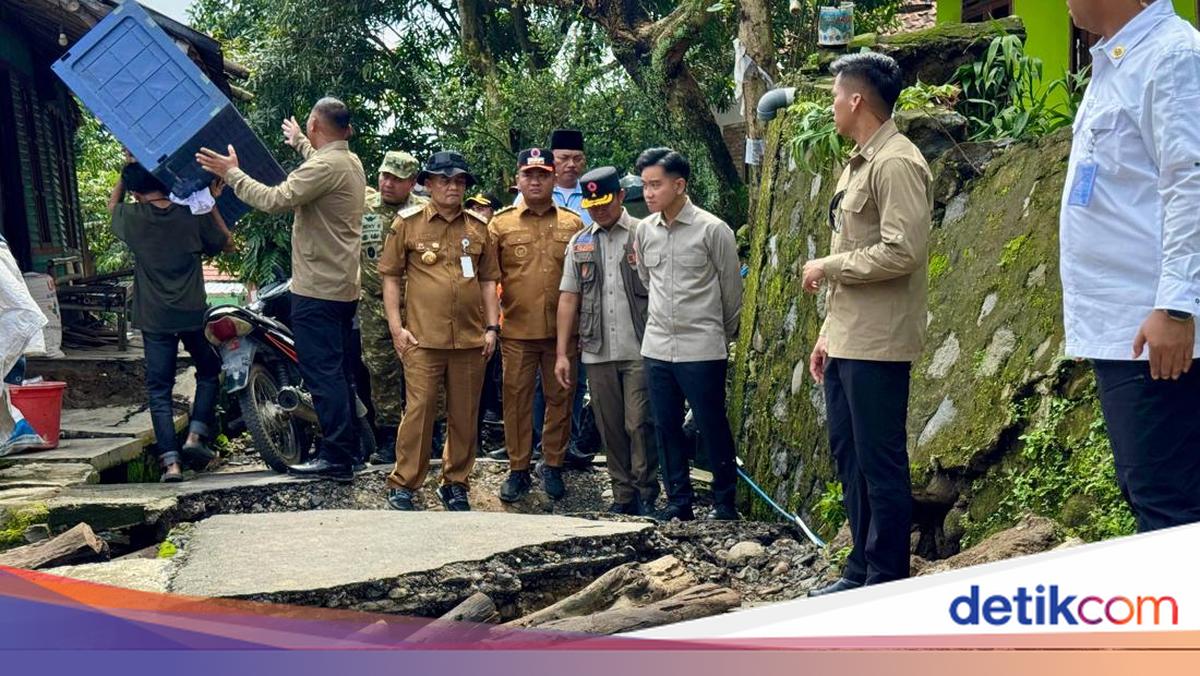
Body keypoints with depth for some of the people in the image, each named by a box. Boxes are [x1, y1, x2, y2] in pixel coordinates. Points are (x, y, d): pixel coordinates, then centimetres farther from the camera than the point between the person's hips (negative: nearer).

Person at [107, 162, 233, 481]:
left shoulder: (132, 217, -4)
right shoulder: (193, 214, -4)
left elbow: (112, 203, 21)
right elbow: (227, 243, 12)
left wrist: (127, 169, 23)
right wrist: (212, 203, 16)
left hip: (154, 319, 0)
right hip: (193, 313, 1)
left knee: (159, 389, 4)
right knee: (208, 372, 22)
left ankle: (170, 461, -6)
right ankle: (195, 435, 5)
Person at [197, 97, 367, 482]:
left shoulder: (324, 166, -18)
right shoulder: (350, 162, 12)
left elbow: (275, 201, -24)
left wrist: (232, 173, -11)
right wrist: (302, 144, 49)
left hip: (317, 289, -10)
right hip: (344, 287, 10)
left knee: (322, 371, -7)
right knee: (339, 371, 15)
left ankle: (336, 457, -6)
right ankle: (348, 447, 21)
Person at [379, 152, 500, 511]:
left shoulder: (478, 227, 11)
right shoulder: (408, 222, 3)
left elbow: (488, 280, 14)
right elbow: (391, 277, 3)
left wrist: (492, 326, 6)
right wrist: (396, 326, -4)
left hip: (470, 339, 3)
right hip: (423, 338, -3)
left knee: (464, 415, 8)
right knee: (418, 411, -6)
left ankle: (456, 484, 21)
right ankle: (402, 485, 5)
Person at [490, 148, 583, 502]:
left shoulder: (573, 223, 7)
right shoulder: (501, 223, 4)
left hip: (562, 329, 1)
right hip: (517, 329, -1)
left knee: (560, 398, 8)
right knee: (517, 399, 5)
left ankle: (553, 466, 21)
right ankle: (518, 470, 15)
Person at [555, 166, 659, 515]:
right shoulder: (579, 244, 12)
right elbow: (568, 299, 10)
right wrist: (562, 353, 6)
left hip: (639, 350, -4)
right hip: (597, 352, 4)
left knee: (639, 424, -3)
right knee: (610, 428, 9)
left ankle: (646, 495, 11)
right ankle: (623, 495, 20)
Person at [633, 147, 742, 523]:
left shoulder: (712, 230, -9)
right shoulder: (644, 230, 5)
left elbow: (732, 290, 0)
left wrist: (723, 336, 9)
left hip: (702, 350, -5)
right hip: (657, 347, 5)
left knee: (713, 427, 3)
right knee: (666, 427, 10)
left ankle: (725, 502, 15)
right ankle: (679, 501, 21)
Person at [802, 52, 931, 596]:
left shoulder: (896, 164, -13)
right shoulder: (858, 165, 18)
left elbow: (902, 251, -23)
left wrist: (827, 267, -12)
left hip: (877, 346, -10)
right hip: (846, 342, 10)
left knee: (880, 463, -3)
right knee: (848, 455, 14)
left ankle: (887, 582, 6)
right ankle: (862, 570, 24)